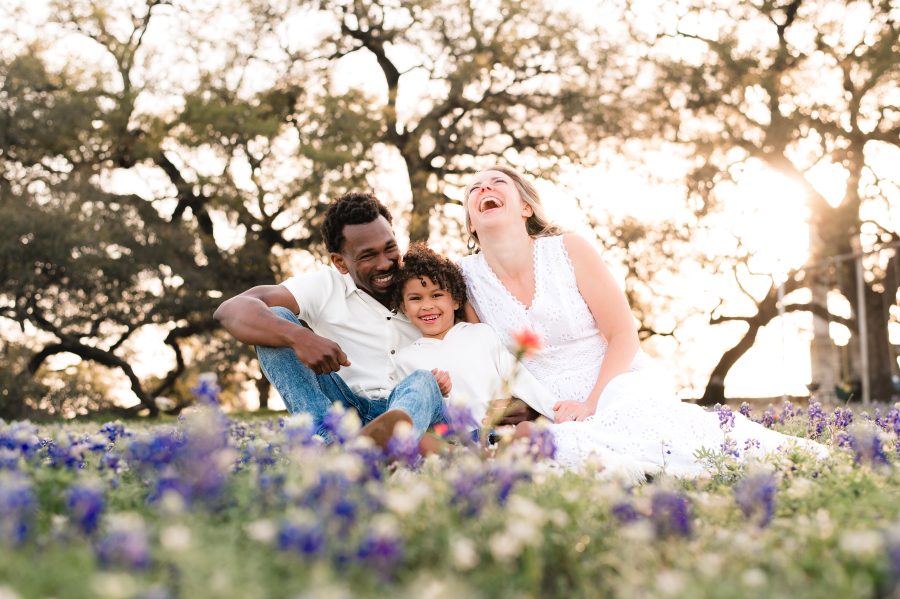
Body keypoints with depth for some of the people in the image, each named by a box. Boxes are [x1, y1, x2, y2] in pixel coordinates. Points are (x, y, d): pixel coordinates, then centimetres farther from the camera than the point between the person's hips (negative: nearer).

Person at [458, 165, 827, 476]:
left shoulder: (569, 250, -2)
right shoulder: (466, 278, 2)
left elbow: (624, 335, -2)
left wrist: (592, 402, -16)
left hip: (620, 384, -2)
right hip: (554, 413, 2)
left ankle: (728, 434, -19)